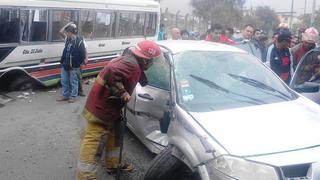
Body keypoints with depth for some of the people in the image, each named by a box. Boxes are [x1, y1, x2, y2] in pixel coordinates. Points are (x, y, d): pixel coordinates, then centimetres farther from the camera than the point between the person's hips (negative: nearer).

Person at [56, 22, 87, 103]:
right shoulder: (68, 38, 6)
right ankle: (65, 95, 25)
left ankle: (73, 96, 17)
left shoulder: (80, 41, -14)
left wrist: (85, 58, -7)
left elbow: (84, 50, -7)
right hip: (65, 65, 7)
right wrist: (68, 24, 8)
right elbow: (61, 31, 14)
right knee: (64, 81, 14)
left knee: (73, 82, 6)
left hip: (74, 66, -7)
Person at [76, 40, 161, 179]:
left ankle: (113, 164, 40)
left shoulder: (131, 61, 9)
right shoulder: (131, 64, -23)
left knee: (113, 135, 24)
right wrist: (121, 92, -29)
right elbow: (111, 72, -38)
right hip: (100, 108, -11)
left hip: (107, 107, 11)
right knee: (94, 143, -6)